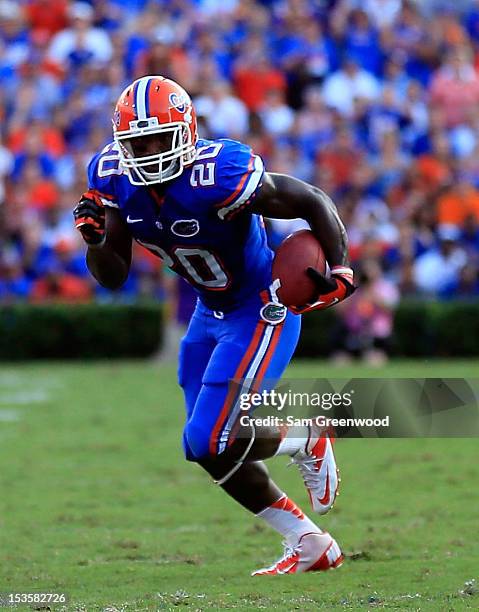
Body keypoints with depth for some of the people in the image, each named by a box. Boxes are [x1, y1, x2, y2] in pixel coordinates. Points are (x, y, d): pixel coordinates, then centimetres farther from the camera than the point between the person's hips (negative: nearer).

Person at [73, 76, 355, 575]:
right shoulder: (115, 178, -10)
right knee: (207, 448, 10)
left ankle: (308, 442, 14)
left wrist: (341, 271, -35)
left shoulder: (217, 174, -31)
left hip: (262, 313, -8)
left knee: (210, 442, -15)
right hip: (211, 314, 8)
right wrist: (95, 239, -24)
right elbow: (113, 278, -3)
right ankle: (311, 546, 23)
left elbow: (313, 202, -22)